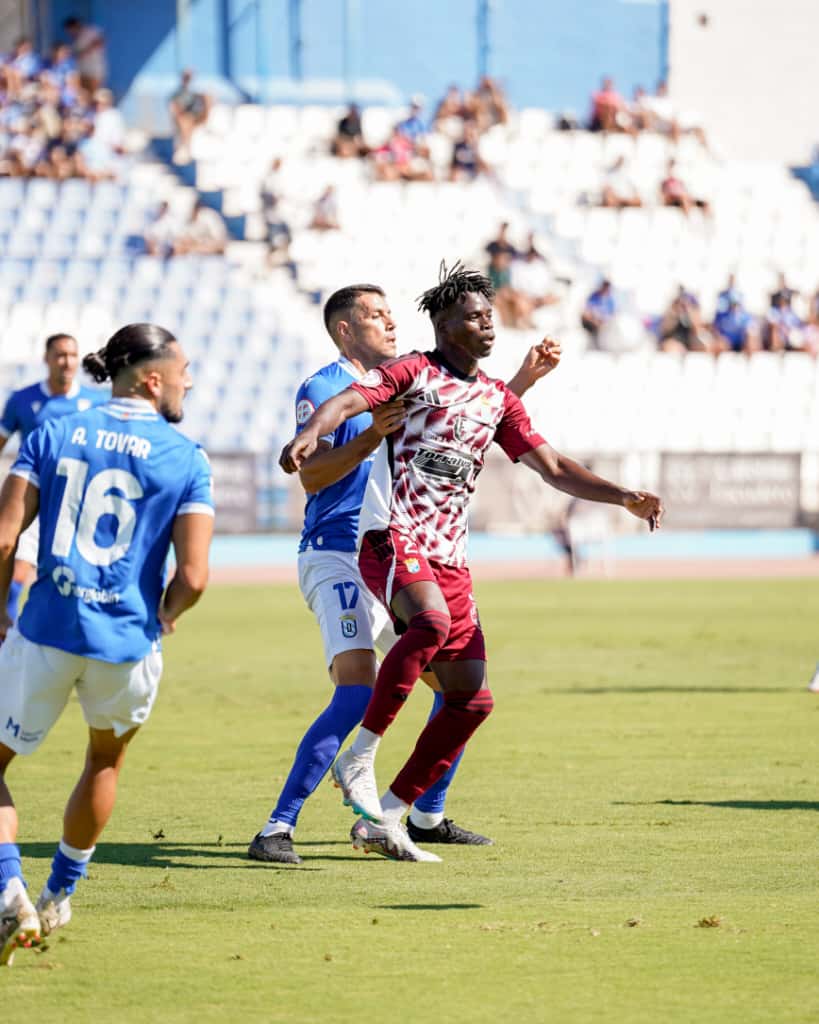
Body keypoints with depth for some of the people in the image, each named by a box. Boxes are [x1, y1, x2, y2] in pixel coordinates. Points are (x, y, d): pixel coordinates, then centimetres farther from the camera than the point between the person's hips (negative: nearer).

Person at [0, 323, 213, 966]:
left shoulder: (53, 435, 2)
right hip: (128, 646, 0)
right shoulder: (187, 460, -3)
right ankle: (60, 898, 36)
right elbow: (192, 577, -10)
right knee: (106, 762, 29)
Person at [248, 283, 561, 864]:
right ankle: (278, 829, -24)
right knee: (358, 695, -24)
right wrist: (373, 435, -30)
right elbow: (311, 477, -18)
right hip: (338, 559, -8)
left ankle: (427, 816, 25)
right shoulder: (322, 390, -6)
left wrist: (526, 377, 15)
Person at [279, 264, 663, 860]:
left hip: (449, 558, 7)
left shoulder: (498, 400, 18)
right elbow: (347, 402, -14)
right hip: (393, 538, -7)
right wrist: (309, 435, -36)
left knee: (473, 699, 1)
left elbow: (553, 467, 17)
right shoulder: (415, 372, 1)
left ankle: (384, 817, 10)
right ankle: (360, 759, -28)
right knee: (431, 621, -38)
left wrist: (624, 497, 4)